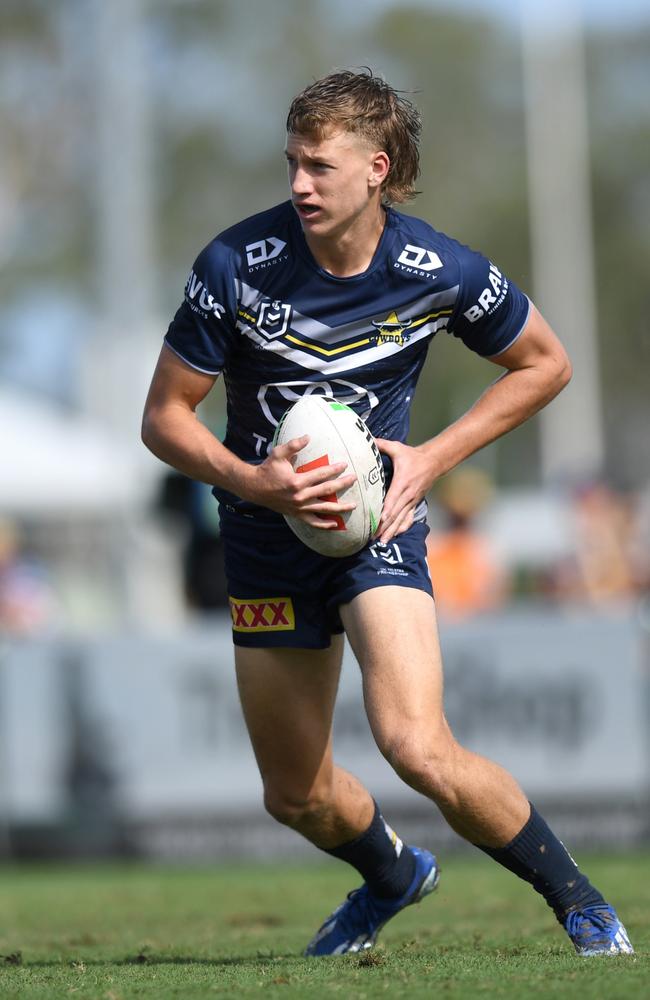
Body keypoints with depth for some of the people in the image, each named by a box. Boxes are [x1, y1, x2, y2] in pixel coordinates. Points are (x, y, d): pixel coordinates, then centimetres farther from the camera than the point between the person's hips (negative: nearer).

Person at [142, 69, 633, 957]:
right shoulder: (236, 265, -15)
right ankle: (392, 876, 46)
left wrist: (431, 459, -7)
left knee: (418, 747, -24)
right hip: (267, 535, 3)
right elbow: (164, 418, -6)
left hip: (378, 520, -2)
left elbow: (544, 364, 4)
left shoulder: (442, 273, -14)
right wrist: (252, 479, -25)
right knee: (296, 796, 11)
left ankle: (576, 899, -3)